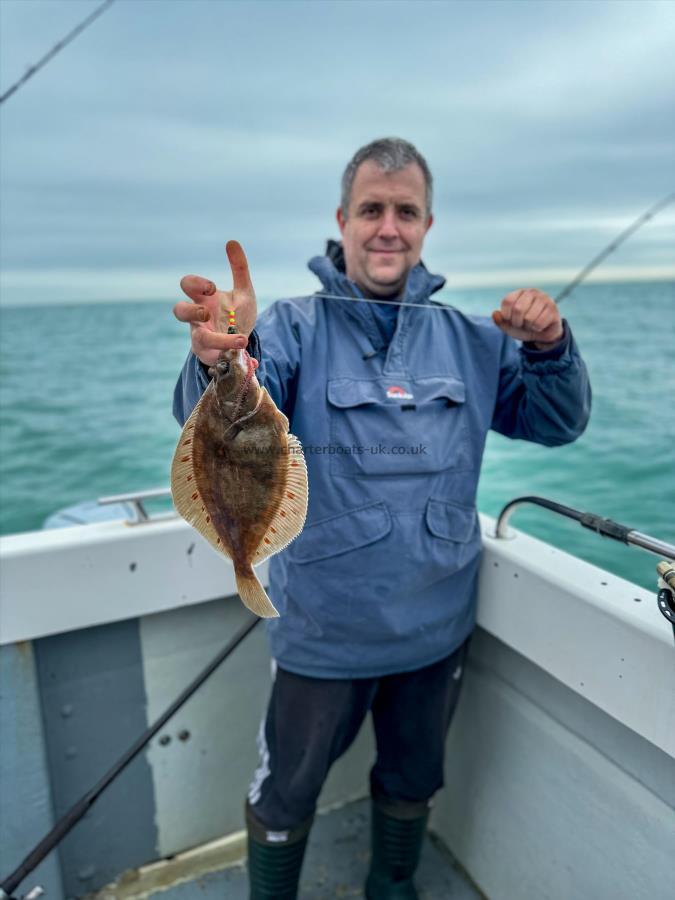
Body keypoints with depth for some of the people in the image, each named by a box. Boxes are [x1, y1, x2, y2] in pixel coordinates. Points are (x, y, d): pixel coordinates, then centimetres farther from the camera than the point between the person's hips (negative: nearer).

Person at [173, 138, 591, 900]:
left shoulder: (467, 337, 0)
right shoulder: (295, 326, -11)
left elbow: (557, 424, 2)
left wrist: (548, 347, -18)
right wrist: (221, 359, -50)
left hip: (438, 628, 4)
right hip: (324, 633, -3)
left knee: (412, 784, 27)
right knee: (285, 798, 17)